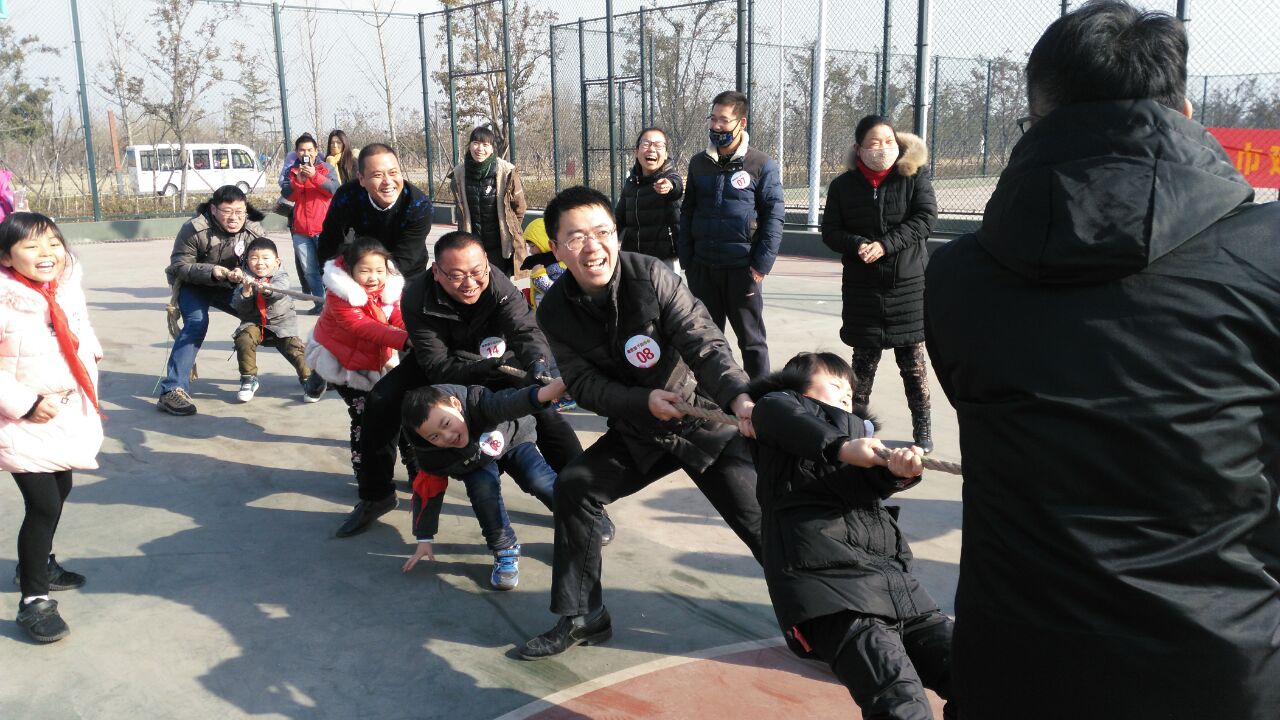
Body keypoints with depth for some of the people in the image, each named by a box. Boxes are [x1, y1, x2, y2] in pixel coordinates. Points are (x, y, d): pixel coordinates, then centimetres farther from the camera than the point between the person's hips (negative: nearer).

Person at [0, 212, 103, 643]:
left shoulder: (69, 291, 0)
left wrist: (88, 391, 10)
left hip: (68, 416, 7)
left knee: (59, 494, 19)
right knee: (44, 504, -9)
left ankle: (38, 563, 42)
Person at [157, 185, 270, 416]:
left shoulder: (255, 232, -17)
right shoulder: (194, 229, -26)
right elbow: (180, 266, -20)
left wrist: (242, 274, -40)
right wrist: (211, 271, -38)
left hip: (229, 286, 4)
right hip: (193, 285, -4)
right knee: (196, 323, -28)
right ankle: (172, 391, -31)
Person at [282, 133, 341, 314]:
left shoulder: (326, 168, 6)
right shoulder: (292, 171, 14)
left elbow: (334, 189, -10)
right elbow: (287, 194, 0)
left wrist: (315, 175, -22)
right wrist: (298, 180, -17)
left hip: (323, 229, -3)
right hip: (300, 230, 4)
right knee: (309, 270, 4)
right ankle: (320, 303, 10)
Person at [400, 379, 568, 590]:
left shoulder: (477, 402, -44)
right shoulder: (430, 456, -33)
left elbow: (509, 403, -64)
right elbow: (428, 493, -17)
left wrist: (545, 393, -85)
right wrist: (424, 540, -10)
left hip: (513, 442, -1)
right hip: (476, 465, 1)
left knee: (540, 481, -18)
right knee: (483, 488, -28)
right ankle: (505, 550, -8)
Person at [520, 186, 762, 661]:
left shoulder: (652, 276, -21)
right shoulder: (555, 313, -9)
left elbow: (703, 343, -28)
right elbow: (585, 385, -11)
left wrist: (738, 397, -45)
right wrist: (645, 401, -28)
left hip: (705, 422, -4)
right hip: (638, 433, 4)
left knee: (761, 521, -10)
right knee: (573, 486, -8)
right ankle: (582, 618, 8)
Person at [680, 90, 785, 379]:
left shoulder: (762, 165, -5)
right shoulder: (699, 163, 8)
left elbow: (774, 217, -6)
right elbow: (687, 213, 11)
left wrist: (761, 266, -12)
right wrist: (686, 260, 4)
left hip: (742, 268, -4)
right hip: (702, 268, 4)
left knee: (751, 339, 5)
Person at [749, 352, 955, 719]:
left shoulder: (858, 429, 31)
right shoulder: (779, 405, 20)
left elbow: (876, 480, 7)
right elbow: (776, 414, -7)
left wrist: (899, 468, -18)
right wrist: (844, 448, -22)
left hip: (892, 578, 6)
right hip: (829, 581, -6)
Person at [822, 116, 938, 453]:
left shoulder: (914, 176, 1)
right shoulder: (843, 185, 4)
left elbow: (925, 217, -9)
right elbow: (830, 231, 2)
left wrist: (885, 244, -19)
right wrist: (858, 245, -18)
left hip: (909, 282, -1)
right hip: (862, 286, 1)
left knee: (913, 357, 4)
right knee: (864, 356, 8)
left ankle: (922, 427, 15)